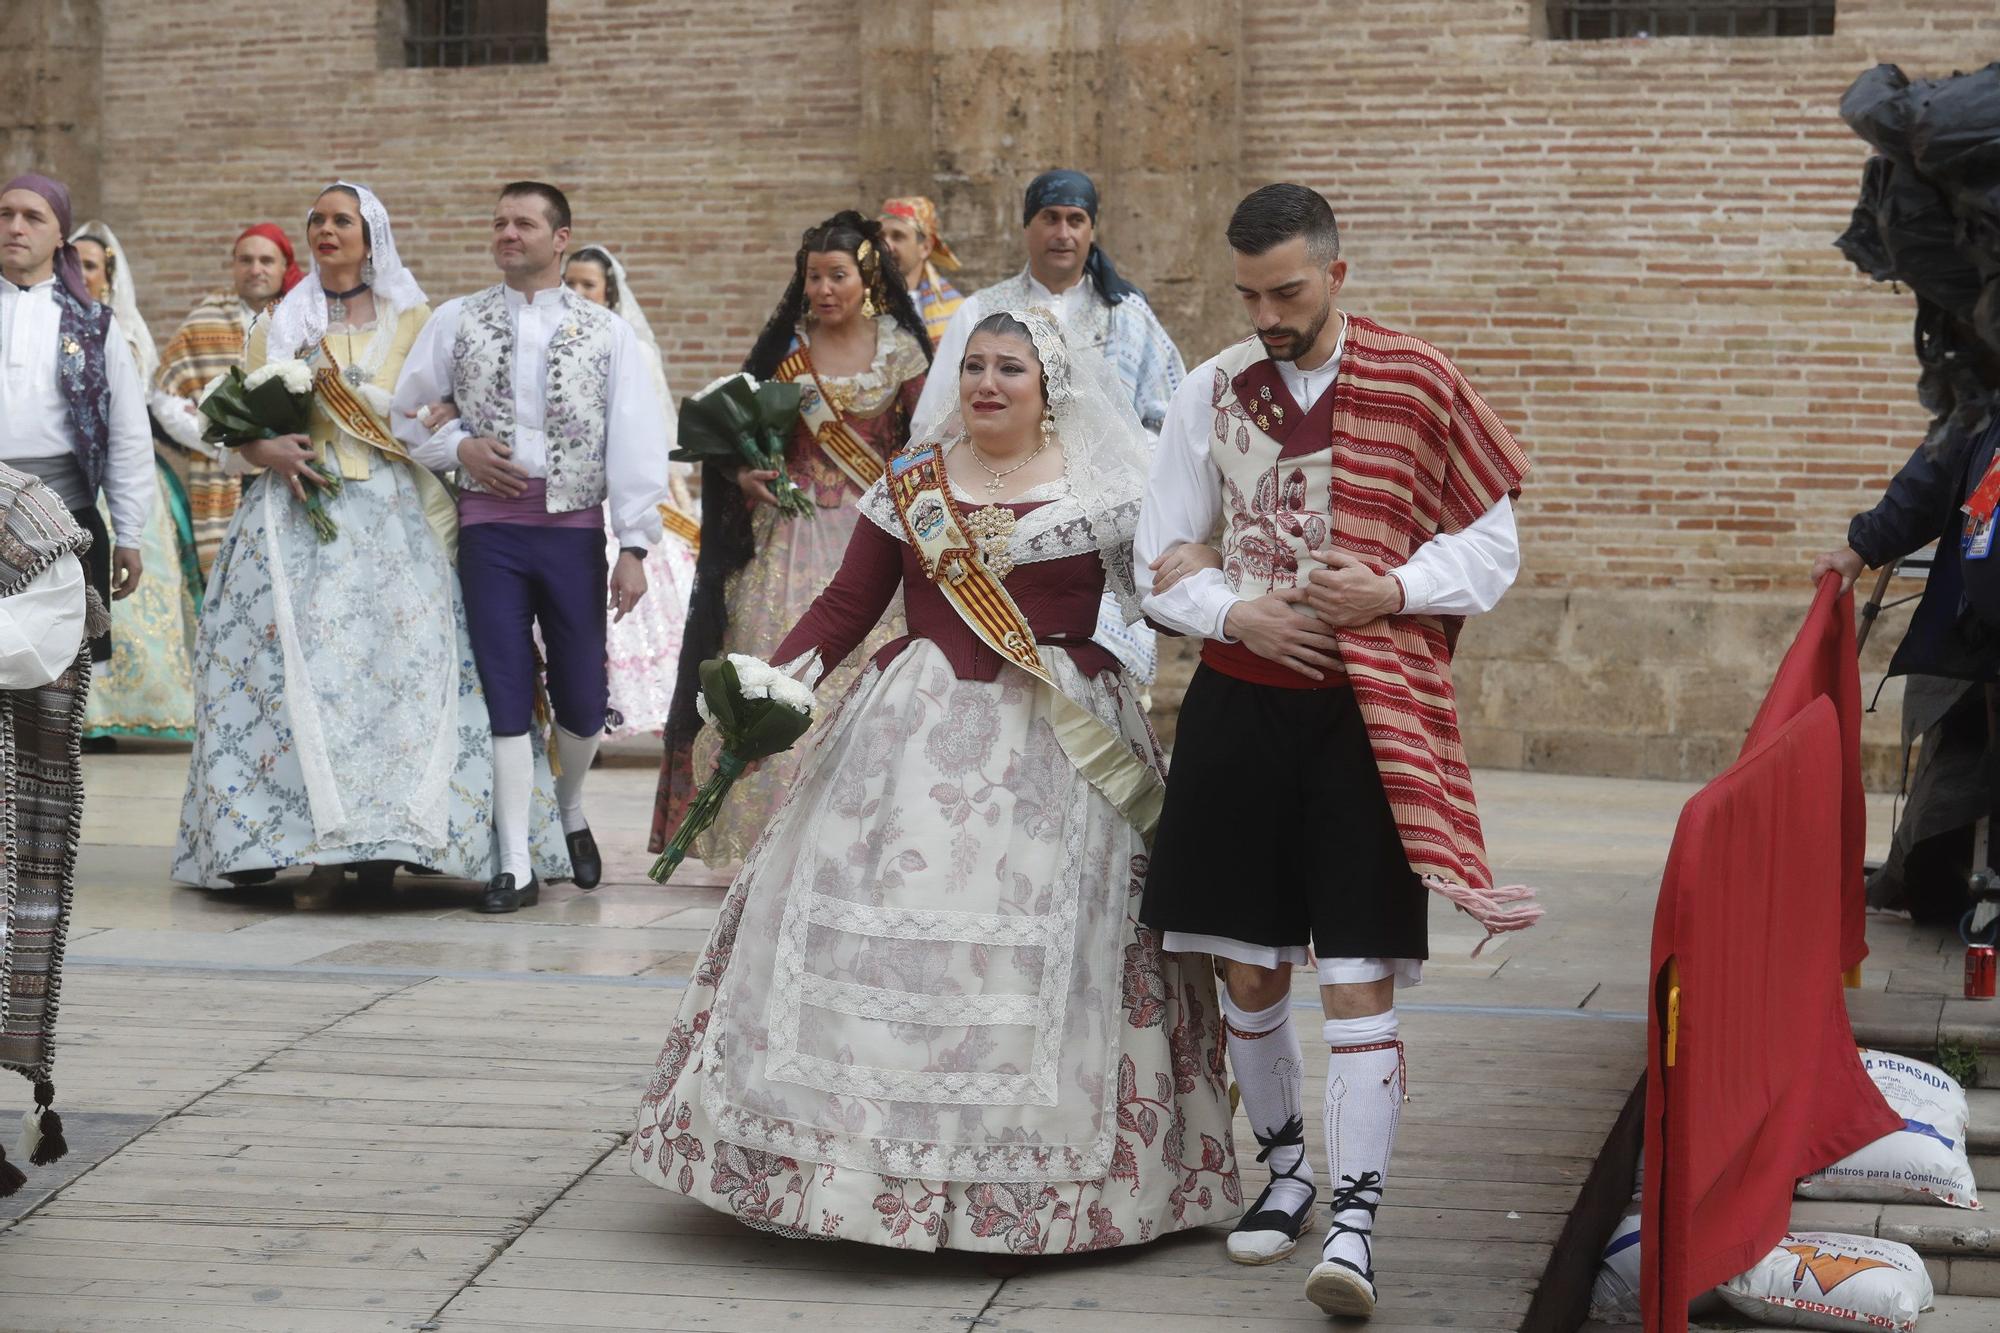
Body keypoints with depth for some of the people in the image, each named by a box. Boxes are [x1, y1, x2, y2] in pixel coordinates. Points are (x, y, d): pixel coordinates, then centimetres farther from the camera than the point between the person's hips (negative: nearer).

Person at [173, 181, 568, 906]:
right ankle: (319, 845, -9)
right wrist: (268, 449, -9)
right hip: (297, 512, 1)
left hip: (391, 515, -1)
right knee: (302, 667, -9)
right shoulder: (280, 322, 16)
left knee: (396, 662, -11)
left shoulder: (412, 320, 10)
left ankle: (381, 841, -6)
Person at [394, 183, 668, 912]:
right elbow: (404, 413, 14)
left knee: (583, 694, 4)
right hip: (489, 523, 0)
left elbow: (636, 440, 1)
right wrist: (458, 447, -6)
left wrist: (634, 546, -6)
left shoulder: (607, 333, 6)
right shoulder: (455, 323, 9)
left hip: (573, 525, 0)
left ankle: (569, 810, 34)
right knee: (506, 692, -3)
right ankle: (516, 865, 0)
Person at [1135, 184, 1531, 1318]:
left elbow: (1491, 549, 2)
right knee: (1248, 969, 10)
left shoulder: (1420, 385, -2)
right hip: (1239, 705, 3)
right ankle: (1286, 1169, 31)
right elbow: (1162, 559, 9)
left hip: (1370, 715, -3)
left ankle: (1355, 1219, -4)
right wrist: (1237, 613, -10)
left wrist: (1392, 593, -15)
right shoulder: (1213, 391, 5)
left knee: (1359, 973, -8)